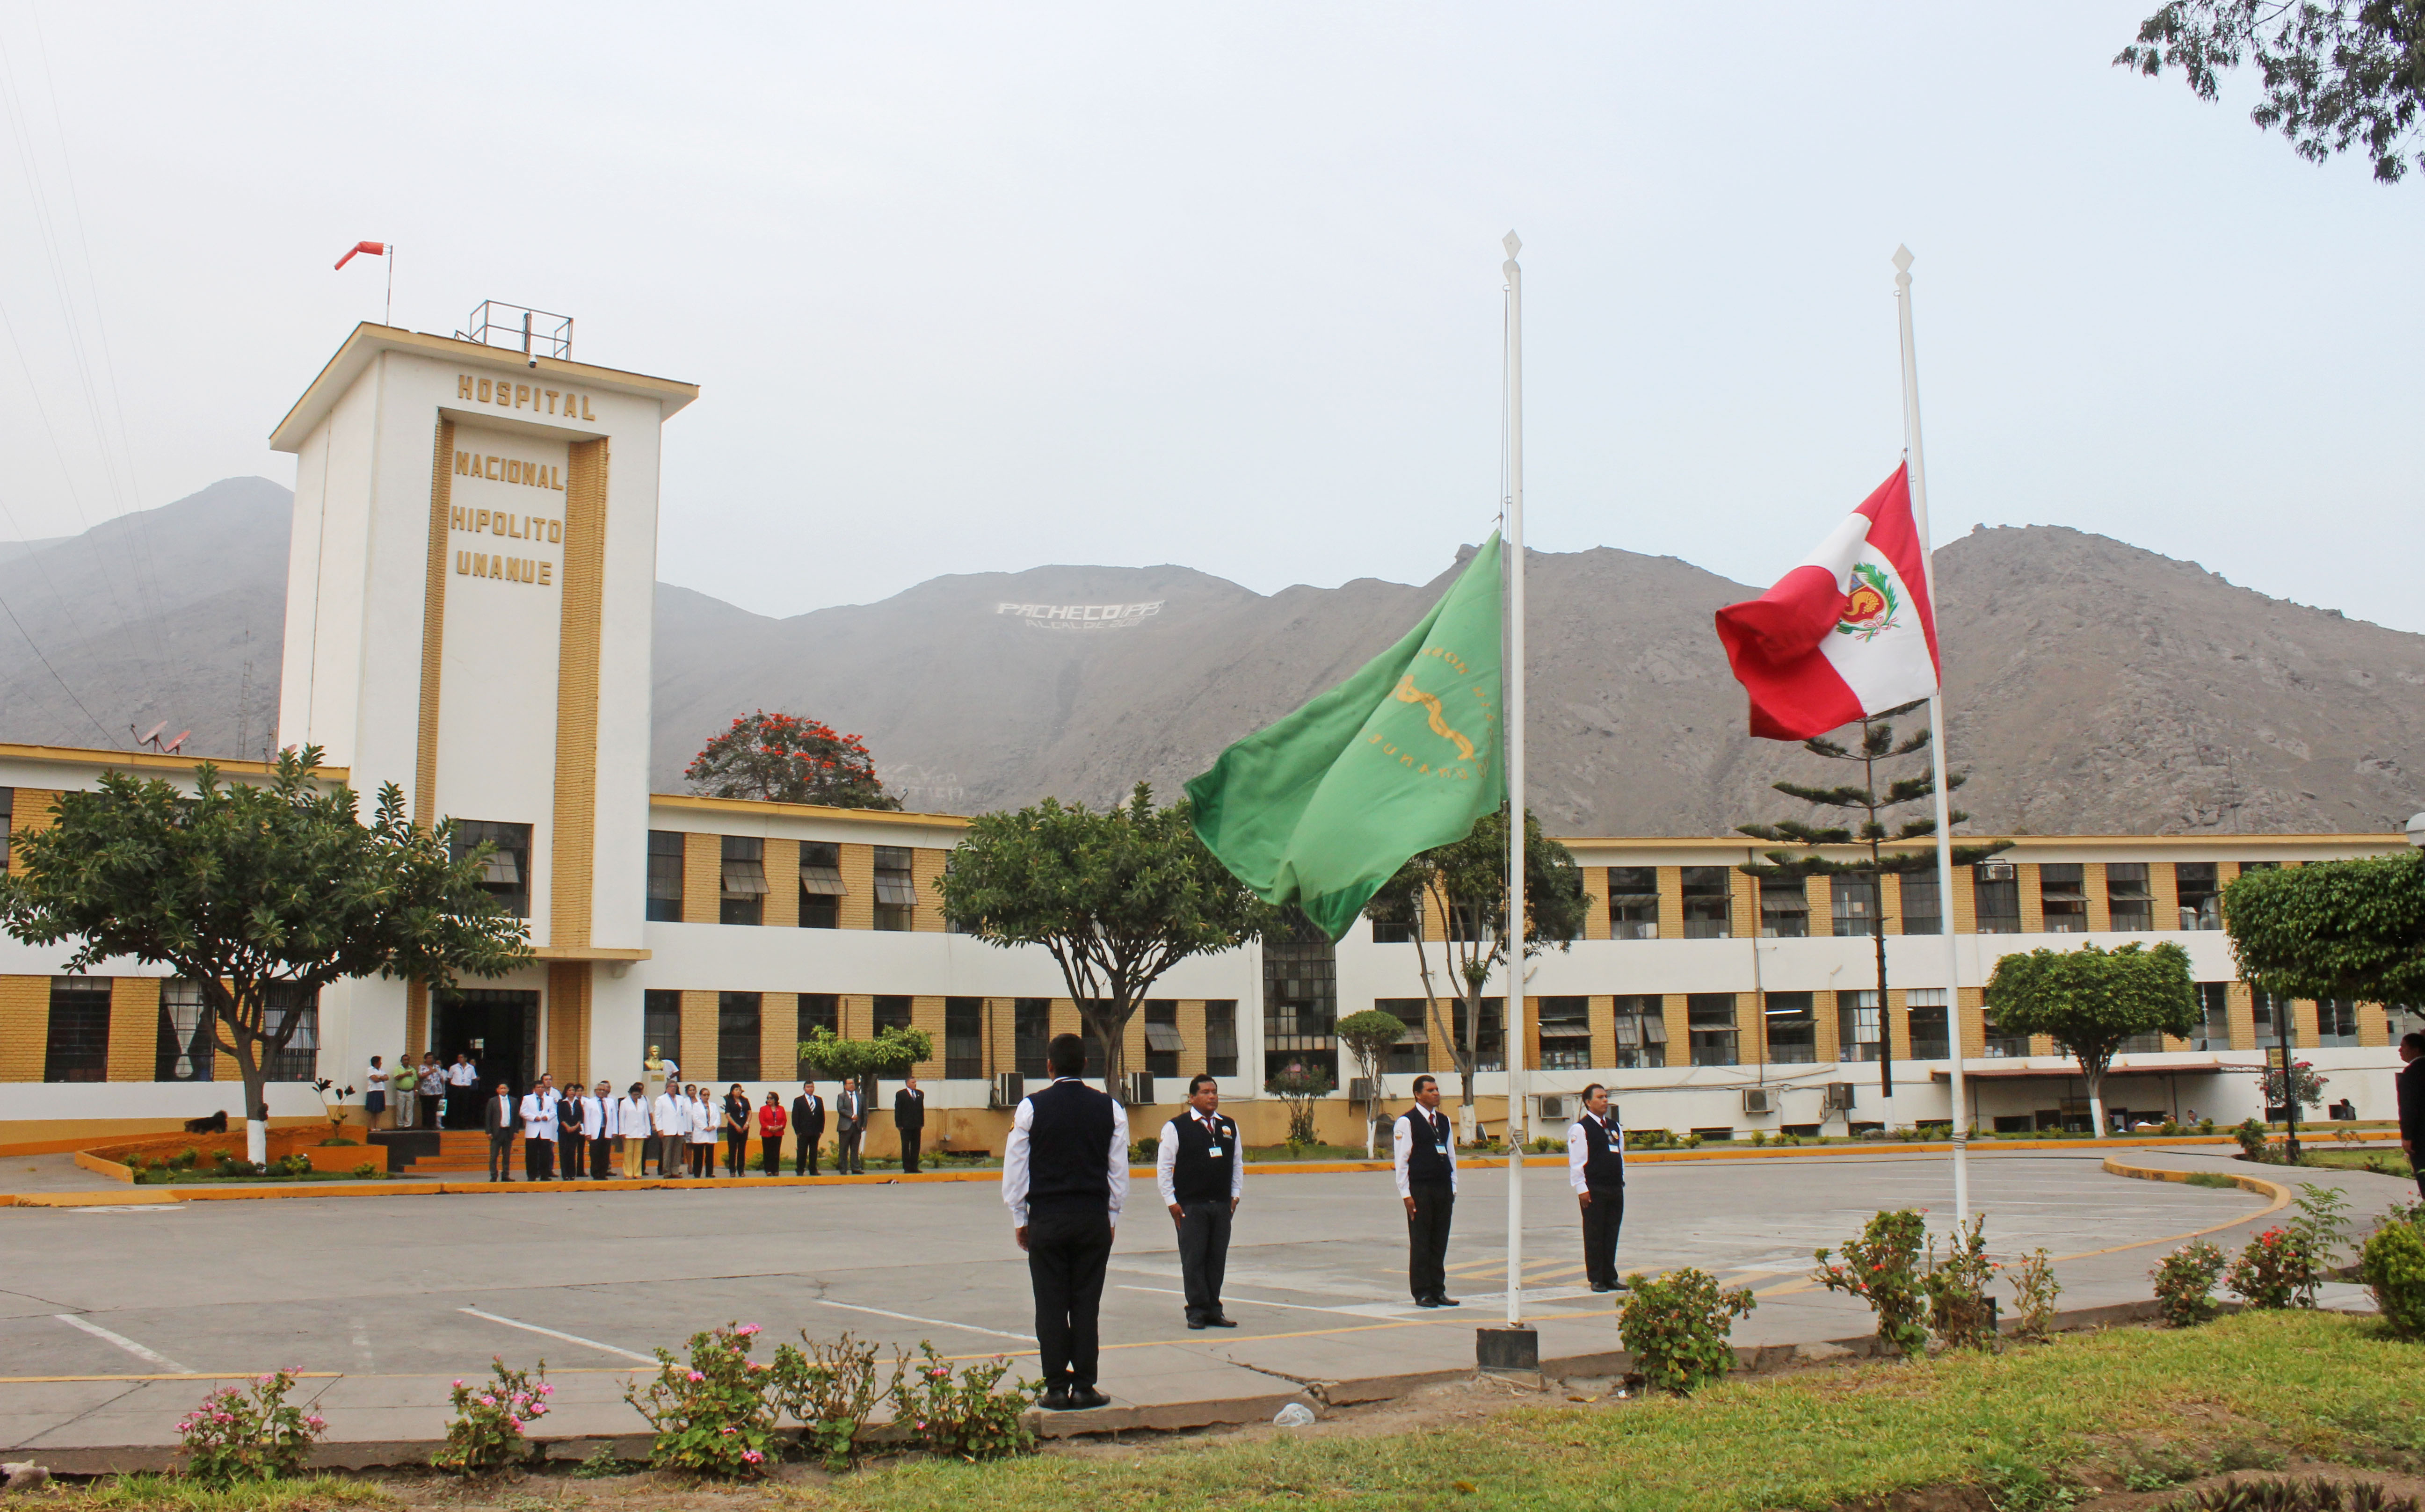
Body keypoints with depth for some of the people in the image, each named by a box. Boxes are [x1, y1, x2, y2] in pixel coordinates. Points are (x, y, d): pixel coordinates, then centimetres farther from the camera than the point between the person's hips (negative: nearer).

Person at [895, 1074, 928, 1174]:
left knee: (916, 1147, 5)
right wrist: (899, 1125, -9)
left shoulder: (920, 1094, 13)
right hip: (906, 1126, -5)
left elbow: (922, 1109, 14)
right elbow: (898, 1111, -4)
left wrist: (922, 1123, 8)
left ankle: (914, 1167, 10)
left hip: (917, 1126, 5)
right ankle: (907, 1168, 3)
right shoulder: (900, 1094, -2)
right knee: (906, 1147, 1)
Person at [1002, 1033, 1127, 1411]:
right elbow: (1119, 1170, 6)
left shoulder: (1032, 1107, -4)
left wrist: (1020, 1219, 8)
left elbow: (1015, 1168, 0)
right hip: (1094, 1218, 2)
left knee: (1051, 1305, 4)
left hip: (1046, 1219, -1)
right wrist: (1112, 1217, 15)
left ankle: (1056, 1388, 5)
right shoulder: (1109, 1108, 1)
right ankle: (1084, 1388, 6)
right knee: (1087, 1303, 5)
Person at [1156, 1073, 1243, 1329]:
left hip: (1222, 1205, 4)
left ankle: (1213, 1310, 15)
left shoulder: (1229, 1127, 11)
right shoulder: (1177, 1127, -4)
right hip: (1190, 1206, -4)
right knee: (1194, 1260, -1)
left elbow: (1237, 1164, 21)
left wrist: (1236, 1195, 13)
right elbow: (1164, 1167, -3)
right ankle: (1197, 1311, 7)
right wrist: (1171, 1201, -6)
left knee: (1217, 1259, 7)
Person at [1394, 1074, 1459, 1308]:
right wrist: (1406, 1194, -12)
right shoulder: (1406, 1122, -7)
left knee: (1440, 1243, 9)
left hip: (1443, 1190, 6)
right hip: (1420, 1190, -6)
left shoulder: (1444, 1121, 13)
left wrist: (1453, 1187, 12)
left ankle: (1438, 1291, 17)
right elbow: (1401, 1159, -8)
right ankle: (1422, 1293, 6)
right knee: (1420, 1243, 0)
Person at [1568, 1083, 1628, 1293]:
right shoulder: (1581, 1128, -8)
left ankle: (1610, 1277, 18)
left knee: (1611, 1235, 10)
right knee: (1594, 1235, 0)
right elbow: (1576, 1162, -11)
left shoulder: (1615, 1126, 15)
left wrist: (1621, 1180, 16)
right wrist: (1581, 1188, -15)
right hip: (1593, 1189, -7)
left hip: (1615, 1188, 7)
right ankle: (1596, 1279, 6)